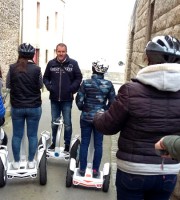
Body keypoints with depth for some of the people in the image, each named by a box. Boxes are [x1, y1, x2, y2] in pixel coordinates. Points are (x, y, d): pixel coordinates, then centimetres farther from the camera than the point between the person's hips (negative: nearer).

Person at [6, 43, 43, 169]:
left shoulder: (12, 68, -7)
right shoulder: (36, 69, -11)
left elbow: (8, 85, 4)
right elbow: (40, 85, 2)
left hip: (17, 107, 1)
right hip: (34, 107, -1)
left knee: (17, 135, 12)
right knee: (32, 135, 10)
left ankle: (16, 162, 22)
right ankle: (31, 161, 20)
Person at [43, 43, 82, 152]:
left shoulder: (73, 63, -3)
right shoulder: (51, 63, 3)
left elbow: (79, 78, 2)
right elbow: (45, 77, 13)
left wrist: (72, 88, -10)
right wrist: (49, 86, -5)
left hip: (67, 99, -2)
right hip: (54, 99, 3)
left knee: (67, 123, 6)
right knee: (54, 122, 15)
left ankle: (67, 145, 18)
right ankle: (54, 142, 30)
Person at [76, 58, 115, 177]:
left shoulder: (86, 83, -9)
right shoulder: (109, 84, -6)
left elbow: (79, 101, -9)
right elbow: (112, 103, -4)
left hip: (86, 118, 0)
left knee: (84, 143, 11)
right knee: (98, 144, 11)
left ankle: (82, 169, 19)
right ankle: (95, 170, 19)